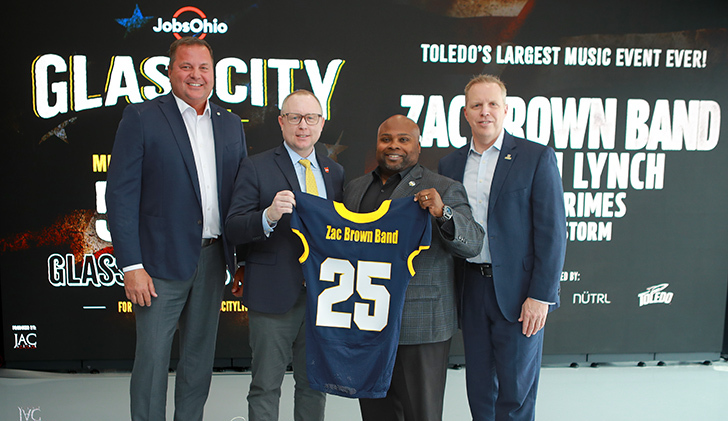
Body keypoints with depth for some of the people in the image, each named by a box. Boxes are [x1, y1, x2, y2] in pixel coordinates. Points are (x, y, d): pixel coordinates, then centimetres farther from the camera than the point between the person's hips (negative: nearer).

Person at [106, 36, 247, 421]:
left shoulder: (230, 124, 10)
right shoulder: (141, 118, -4)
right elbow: (120, 195, -8)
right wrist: (131, 266, -14)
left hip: (212, 259, 5)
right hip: (161, 260, -4)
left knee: (200, 358, 15)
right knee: (152, 357, 4)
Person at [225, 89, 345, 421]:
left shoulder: (335, 171, 11)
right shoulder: (256, 167, -3)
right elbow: (234, 229, -10)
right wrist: (269, 216, -29)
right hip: (274, 294, -4)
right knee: (265, 387, 6)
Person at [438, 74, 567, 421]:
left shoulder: (536, 157, -4)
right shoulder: (450, 163, 9)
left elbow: (552, 231, -8)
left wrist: (540, 295, -13)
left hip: (518, 290, -4)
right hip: (471, 289, 4)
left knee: (515, 392, 5)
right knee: (479, 388, 15)